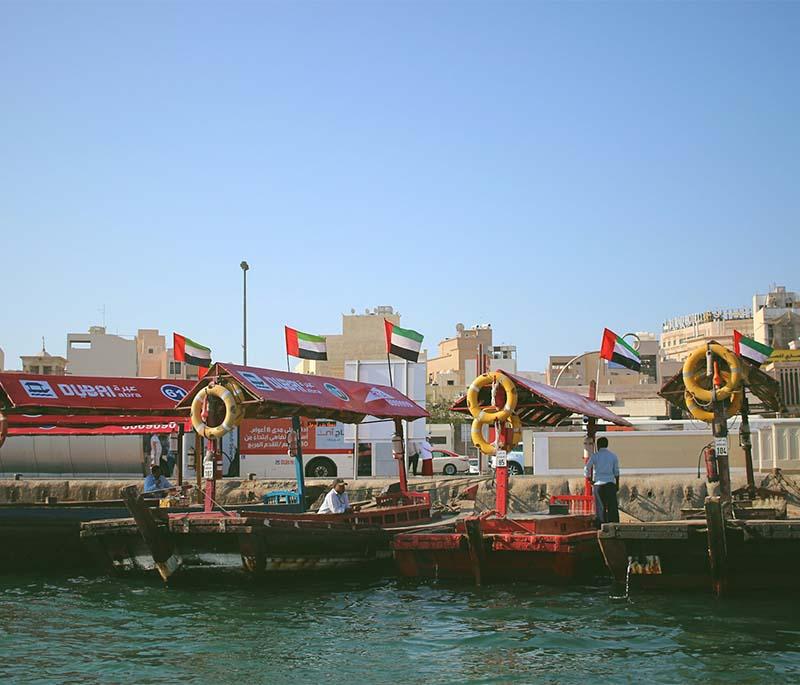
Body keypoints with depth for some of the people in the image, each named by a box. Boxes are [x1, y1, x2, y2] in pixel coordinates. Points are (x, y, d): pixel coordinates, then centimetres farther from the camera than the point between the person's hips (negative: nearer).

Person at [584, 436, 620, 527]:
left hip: (598, 484, -1)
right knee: (613, 506, 1)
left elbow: (586, 469, 0)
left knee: (601, 507, 3)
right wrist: (617, 484, 14)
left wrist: (590, 480, 12)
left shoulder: (595, 456, 0)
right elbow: (616, 472, 7)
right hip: (610, 484, 1)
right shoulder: (613, 456, 6)